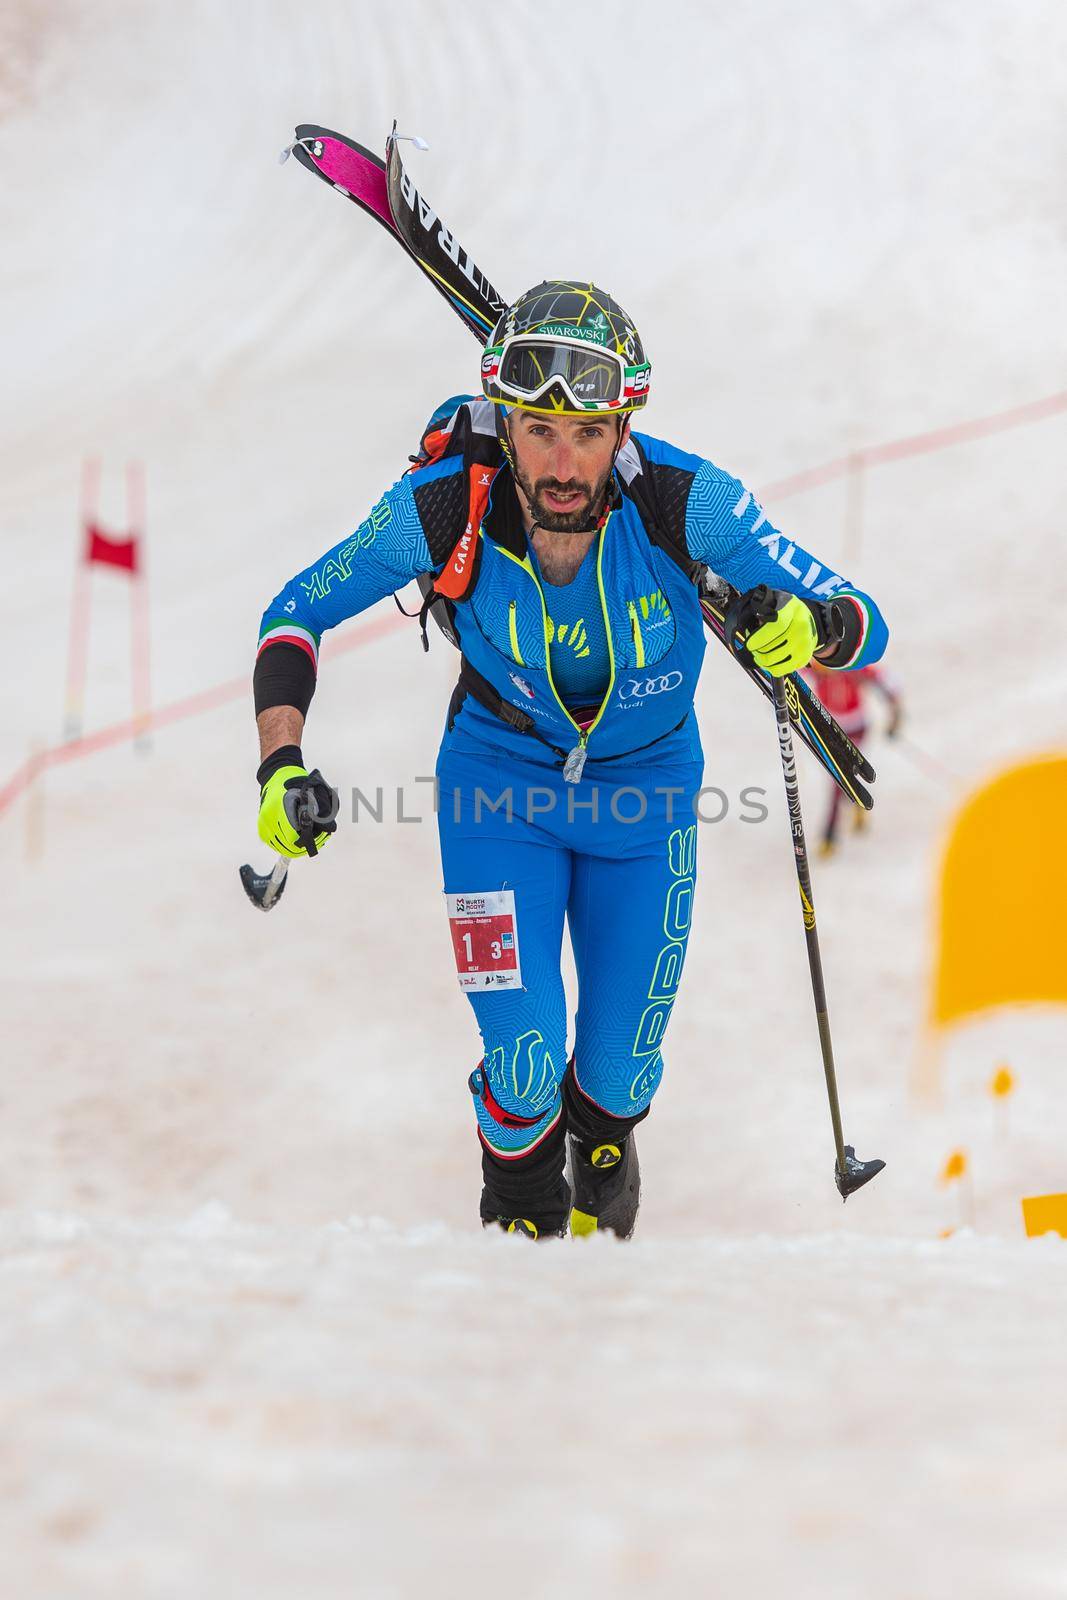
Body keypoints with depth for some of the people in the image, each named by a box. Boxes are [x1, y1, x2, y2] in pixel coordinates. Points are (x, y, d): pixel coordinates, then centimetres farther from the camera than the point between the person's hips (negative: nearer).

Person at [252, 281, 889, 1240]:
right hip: (500, 779, -1)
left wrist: (817, 627, -48)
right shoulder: (445, 507, -29)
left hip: (646, 790, 1)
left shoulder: (683, 501, -30)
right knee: (525, 1071, -11)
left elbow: (864, 625, -24)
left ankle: (603, 1143, 51)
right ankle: (521, 1213, 27)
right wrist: (281, 765, -27)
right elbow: (295, 616, -13)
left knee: (619, 1076, 9)